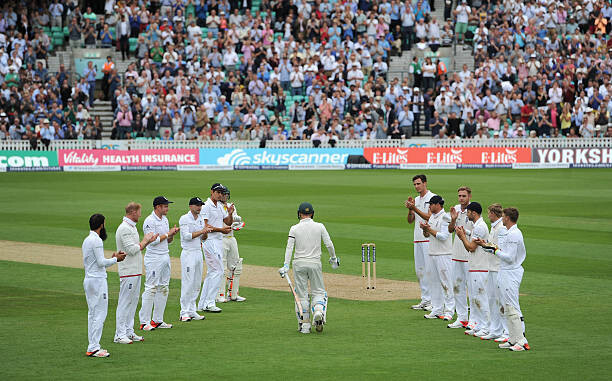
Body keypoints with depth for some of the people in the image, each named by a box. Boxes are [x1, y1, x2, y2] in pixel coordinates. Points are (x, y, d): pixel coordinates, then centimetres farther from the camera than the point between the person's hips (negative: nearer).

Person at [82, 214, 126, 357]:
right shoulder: (97, 240, -15)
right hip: (98, 280, -10)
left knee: (92, 313, 12)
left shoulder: (86, 240, 14)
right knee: (99, 314, -7)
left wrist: (112, 258, 17)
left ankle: (93, 346, 14)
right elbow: (101, 262, -19)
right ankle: (93, 348, -9)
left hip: (88, 280, 10)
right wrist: (115, 259, -3)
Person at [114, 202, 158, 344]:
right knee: (125, 302, -7)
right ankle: (120, 334, -5)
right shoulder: (125, 228, -16)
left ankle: (129, 332, 18)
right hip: (128, 271, -10)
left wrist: (148, 241, 12)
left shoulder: (132, 227, 17)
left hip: (135, 271, 10)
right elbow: (132, 249, -21)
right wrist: (145, 241, -9)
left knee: (133, 301, 13)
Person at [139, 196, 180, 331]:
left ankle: (157, 320, 14)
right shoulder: (149, 221, -13)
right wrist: (168, 233, -14)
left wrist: (173, 234, -3)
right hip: (154, 258, -9)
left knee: (163, 289, 9)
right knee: (151, 288, -9)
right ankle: (144, 322, -7)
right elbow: (153, 241, -20)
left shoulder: (165, 219, 13)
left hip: (165, 257, 9)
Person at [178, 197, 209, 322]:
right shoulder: (184, 219, -8)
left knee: (196, 284, 8)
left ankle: (192, 311, 13)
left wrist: (206, 233, -5)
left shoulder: (201, 219, 14)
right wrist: (201, 231, -19)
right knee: (187, 284, -8)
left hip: (199, 253, 7)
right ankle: (184, 312, -5)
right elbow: (187, 236, -17)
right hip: (188, 254, -7)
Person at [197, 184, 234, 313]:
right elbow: (205, 226, -18)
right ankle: (209, 303, -10)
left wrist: (230, 214, -2)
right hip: (210, 242, -10)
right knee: (217, 271, -13)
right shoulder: (206, 206, -11)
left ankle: (202, 304, 15)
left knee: (211, 273, 11)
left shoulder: (220, 206, 16)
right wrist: (220, 229, -19)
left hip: (219, 242, 10)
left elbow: (228, 223, 17)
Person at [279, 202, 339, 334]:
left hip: (299, 264, 0)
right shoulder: (319, 227, 0)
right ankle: (318, 311, -19)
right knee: (318, 292, 11)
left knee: (301, 295, 7)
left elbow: (289, 248, -8)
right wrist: (333, 258, 16)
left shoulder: (294, 229, -2)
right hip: (315, 263, 0)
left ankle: (304, 325, 7)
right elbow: (329, 244, 0)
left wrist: (286, 266, -11)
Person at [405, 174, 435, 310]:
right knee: (419, 270, 9)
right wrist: (410, 209, -4)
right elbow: (410, 220, 14)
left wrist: (414, 208, -18)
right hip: (418, 239, 8)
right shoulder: (416, 200, 18)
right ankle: (425, 300, 14)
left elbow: (429, 217, -15)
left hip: (429, 238, -8)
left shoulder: (432, 198, -6)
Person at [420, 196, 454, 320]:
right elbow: (427, 235, 19)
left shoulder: (445, 218, -11)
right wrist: (425, 229, -1)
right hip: (432, 254, 9)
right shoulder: (432, 217, 15)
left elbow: (443, 236, -19)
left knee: (445, 282, -7)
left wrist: (429, 229, -15)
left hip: (443, 254, -9)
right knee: (434, 282, 10)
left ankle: (449, 311, -4)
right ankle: (437, 309, 16)